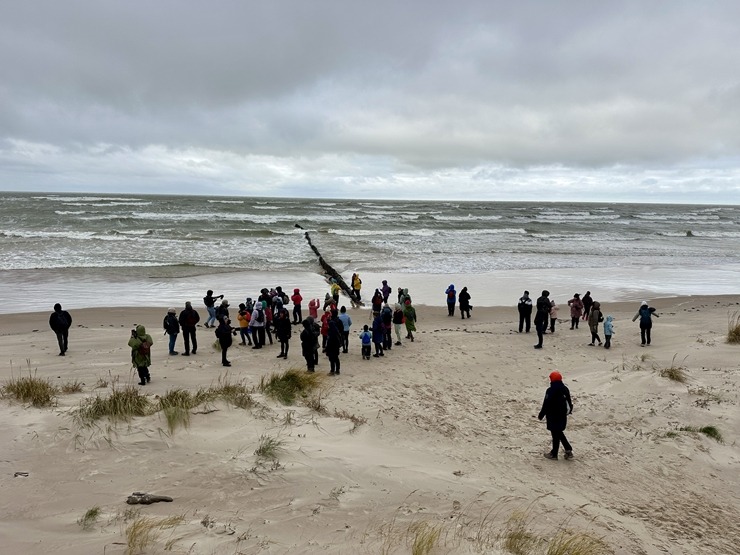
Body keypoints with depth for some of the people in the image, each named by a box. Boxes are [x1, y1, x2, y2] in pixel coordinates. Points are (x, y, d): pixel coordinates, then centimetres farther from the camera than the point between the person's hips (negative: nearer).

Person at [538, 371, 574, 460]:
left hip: (553, 417, -7)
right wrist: (569, 410, 29)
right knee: (559, 432, 22)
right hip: (563, 416, 7)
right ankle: (568, 450, 19)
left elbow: (546, 405, -18)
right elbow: (569, 402, 14)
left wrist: (541, 415, -8)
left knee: (555, 434, 3)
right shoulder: (565, 389, 3)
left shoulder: (550, 391, -21)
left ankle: (554, 454, 15)